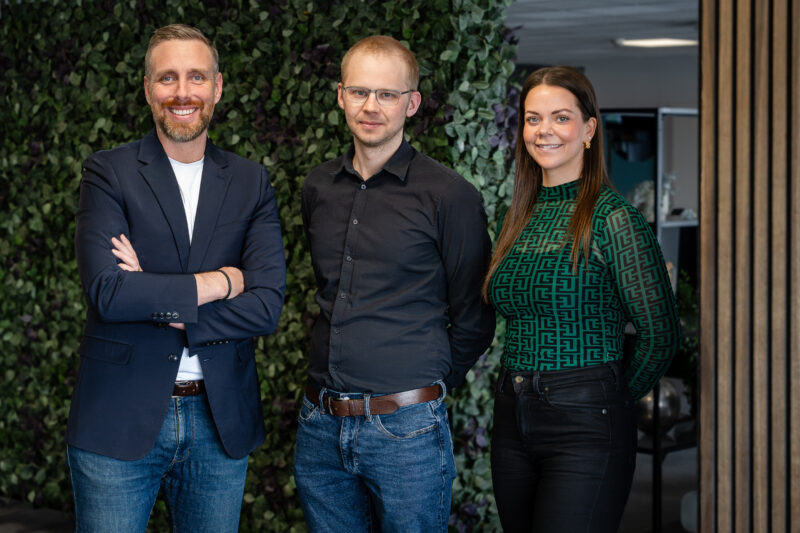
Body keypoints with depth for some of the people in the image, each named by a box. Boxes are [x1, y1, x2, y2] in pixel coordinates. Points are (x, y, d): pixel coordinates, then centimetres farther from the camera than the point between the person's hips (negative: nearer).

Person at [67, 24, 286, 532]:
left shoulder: (251, 182, 6)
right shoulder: (108, 172, -2)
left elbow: (267, 305, -6)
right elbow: (107, 291, -16)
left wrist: (159, 303, -13)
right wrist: (218, 281, -11)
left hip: (220, 423, 3)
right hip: (119, 420, -2)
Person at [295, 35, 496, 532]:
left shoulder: (449, 194, -7)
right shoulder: (319, 187, 9)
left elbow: (473, 319, -1)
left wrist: (427, 388, 5)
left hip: (406, 430, -5)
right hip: (320, 425, 5)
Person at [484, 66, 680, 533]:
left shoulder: (612, 216, -10)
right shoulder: (523, 215, 10)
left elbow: (660, 335, -8)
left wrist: (614, 398, 3)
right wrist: (520, 395, 12)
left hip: (585, 426, -6)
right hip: (513, 420, 7)